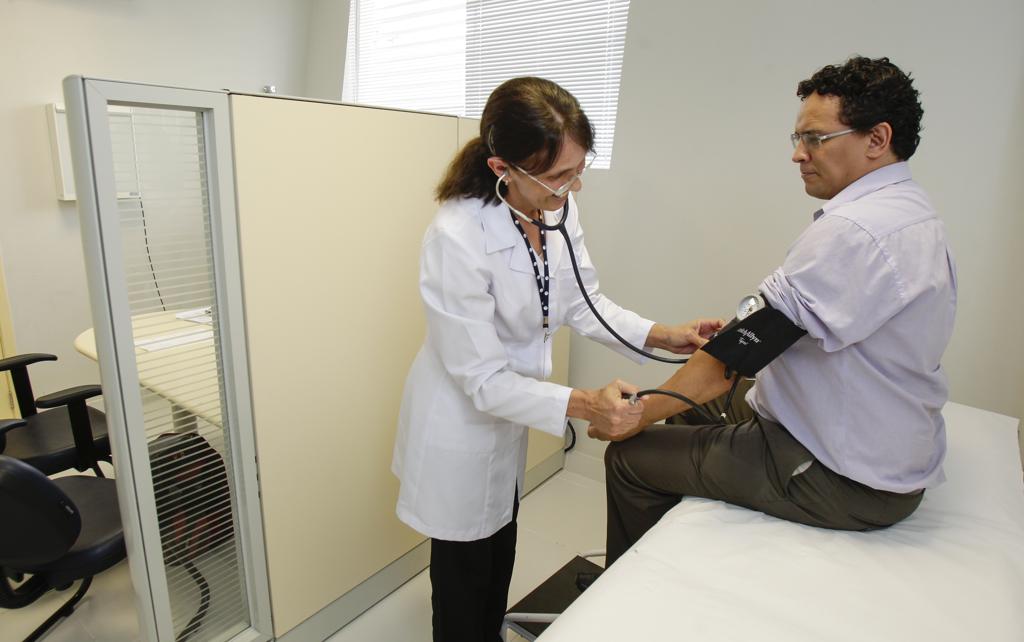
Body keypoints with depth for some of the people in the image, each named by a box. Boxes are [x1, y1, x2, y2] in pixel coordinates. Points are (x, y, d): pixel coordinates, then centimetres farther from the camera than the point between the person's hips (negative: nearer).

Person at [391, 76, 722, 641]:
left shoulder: (557, 207, -13)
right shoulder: (456, 238, -33)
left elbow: (580, 301, -2)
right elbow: (482, 379, -28)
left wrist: (663, 335, -14)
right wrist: (582, 405, -34)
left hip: (507, 411, 7)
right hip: (461, 420, -7)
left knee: (500, 543, 30)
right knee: (464, 566, 17)